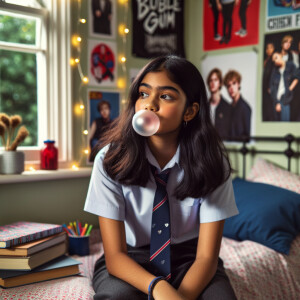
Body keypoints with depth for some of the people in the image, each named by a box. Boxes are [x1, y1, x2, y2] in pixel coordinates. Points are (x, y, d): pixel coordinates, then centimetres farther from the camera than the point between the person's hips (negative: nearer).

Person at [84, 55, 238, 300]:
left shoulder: (212, 163, -13)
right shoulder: (111, 159, -15)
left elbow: (206, 256, -15)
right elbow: (114, 255, -17)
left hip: (188, 257, 1)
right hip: (130, 261, 0)